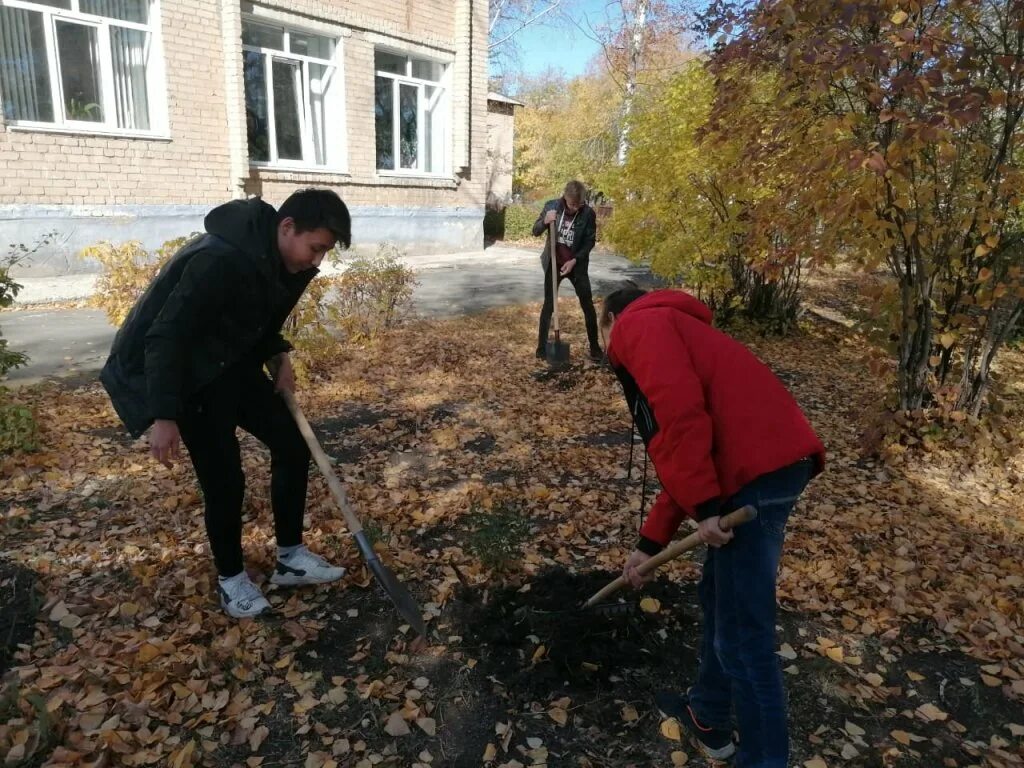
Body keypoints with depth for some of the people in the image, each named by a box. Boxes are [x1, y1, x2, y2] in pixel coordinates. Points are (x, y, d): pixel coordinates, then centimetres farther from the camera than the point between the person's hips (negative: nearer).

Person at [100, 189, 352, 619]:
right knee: (224, 478, -9)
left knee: (292, 445, 3)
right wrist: (164, 417, -31)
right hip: (186, 373, -8)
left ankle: (290, 558, 18)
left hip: (234, 363, 8)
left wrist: (278, 358, -4)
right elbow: (166, 336, -30)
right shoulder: (220, 261, -32)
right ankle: (230, 578, 16)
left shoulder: (285, 262, -5)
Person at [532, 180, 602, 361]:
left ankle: (595, 347, 10)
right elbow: (535, 231, -2)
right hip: (554, 263, 1)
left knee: (588, 306, 0)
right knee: (549, 305, 5)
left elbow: (590, 241, -5)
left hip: (577, 265, 0)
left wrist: (574, 260, -16)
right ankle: (542, 346, 14)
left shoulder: (588, 213, -12)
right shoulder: (551, 206, -9)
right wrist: (545, 221, -23)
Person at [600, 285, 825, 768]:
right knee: (717, 597, 24)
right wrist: (650, 543, 28)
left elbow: (680, 413, -17)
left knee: (742, 638, 0)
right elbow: (684, 461, 28)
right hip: (771, 464, 10)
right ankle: (709, 717, 42)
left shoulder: (640, 326, 3)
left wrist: (703, 507, -16)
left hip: (758, 472, -10)